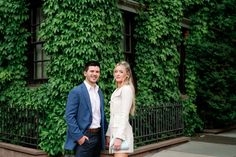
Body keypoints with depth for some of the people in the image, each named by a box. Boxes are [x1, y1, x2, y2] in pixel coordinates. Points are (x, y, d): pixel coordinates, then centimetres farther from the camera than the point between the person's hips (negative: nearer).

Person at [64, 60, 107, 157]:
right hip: (84, 137, -6)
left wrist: (105, 132, 11)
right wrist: (78, 136, -16)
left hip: (98, 135, 6)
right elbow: (69, 116, -13)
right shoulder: (76, 91, -9)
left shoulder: (99, 92, 12)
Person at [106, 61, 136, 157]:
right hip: (115, 131, 8)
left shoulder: (126, 89, -8)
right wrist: (109, 134, 16)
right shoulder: (117, 90, 18)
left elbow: (124, 115, -15)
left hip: (121, 132, -8)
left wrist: (119, 136, -20)